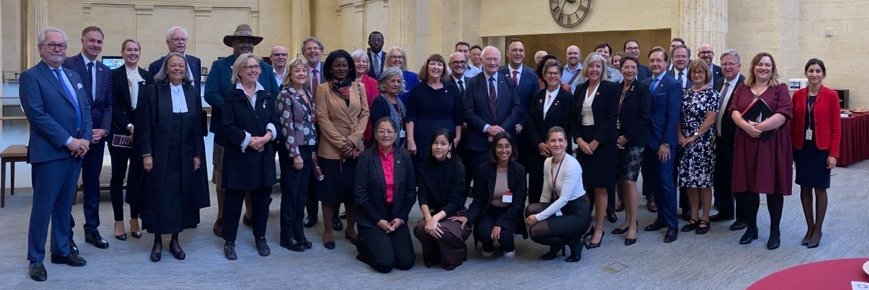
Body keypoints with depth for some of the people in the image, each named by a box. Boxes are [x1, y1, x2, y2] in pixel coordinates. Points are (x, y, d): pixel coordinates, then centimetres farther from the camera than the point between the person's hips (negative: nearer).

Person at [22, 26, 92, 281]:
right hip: (49, 153, -6)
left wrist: (85, 139, -3)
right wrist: (68, 141, -17)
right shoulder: (31, 77, -6)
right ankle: (35, 259, 10)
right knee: (43, 207, 0)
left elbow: (86, 108, 13)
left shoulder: (73, 75, 16)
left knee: (65, 205, 14)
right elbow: (38, 115, -15)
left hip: (75, 151, 7)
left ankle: (62, 250, 25)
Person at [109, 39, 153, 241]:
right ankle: (119, 221, 13)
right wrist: (128, 126, -15)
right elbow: (113, 105, -6)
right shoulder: (114, 75, 1)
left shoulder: (147, 76, 9)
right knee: (118, 176, 5)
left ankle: (135, 219, 15)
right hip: (120, 132, -2)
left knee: (138, 176, 4)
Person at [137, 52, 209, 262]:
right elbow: (145, 125, -4)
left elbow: (198, 126, 7)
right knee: (158, 196, 3)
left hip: (185, 156, 3)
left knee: (181, 196, 6)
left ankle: (175, 240, 18)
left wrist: (198, 154, 2)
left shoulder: (192, 93, 6)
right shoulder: (153, 91, -2)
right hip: (160, 155, -3)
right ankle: (158, 241, 15)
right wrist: (146, 154, -10)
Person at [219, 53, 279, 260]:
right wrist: (249, 140, -16)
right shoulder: (232, 96, -2)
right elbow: (228, 127, -8)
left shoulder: (266, 96, 10)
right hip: (239, 155, -4)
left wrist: (267, 136, -13)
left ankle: (260, 237, 23)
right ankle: (229, 241, 14)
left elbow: (275, 122, 5)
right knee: (234, 199, 3)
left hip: (264, 156, 4)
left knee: (262, 198, 9)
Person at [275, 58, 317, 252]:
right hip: (292, 150, -7)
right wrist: (295, 154, -17)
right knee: (291, 193, 0)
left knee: (303, 193, 11)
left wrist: (313, 150, 12)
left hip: (308, 149, 7)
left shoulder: (309, 94, 11)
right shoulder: (285, 94, -10)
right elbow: (286, 126, -15)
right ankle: (287, 236, 9)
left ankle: (298, 232, 21)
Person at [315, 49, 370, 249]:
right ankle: (328, 231, 13)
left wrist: (353, 140, -8)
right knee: (331, 189, 3)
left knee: (353, 188, 9)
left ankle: (350, 229, 22)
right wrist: (341, 143, -14)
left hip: (356, 148, 3)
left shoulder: (358, 87, 7)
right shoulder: (323, 89, -3)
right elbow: (322, 118, -9)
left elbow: (365, 114, 4)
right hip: (331, 148, -3)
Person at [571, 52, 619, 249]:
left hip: (602, 143, -4)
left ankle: (598, 229, 9)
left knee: (600, 187, 0)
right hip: (583, 142, 4)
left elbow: (612, 118, -10)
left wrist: (595, 142, -14)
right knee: (583, 186, 0)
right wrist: (579, 140, -6)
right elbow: (574, 118, 10)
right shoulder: (580, 89, 11)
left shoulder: (610, 89, -4)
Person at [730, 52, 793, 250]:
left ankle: (775, 232, 13)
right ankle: (751, 228, 20)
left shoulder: (780, 89, 1)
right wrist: (745, 125, -18)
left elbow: (784, 113, -12)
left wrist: (760, 127, -21)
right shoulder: (742, 89, 12)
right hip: (747, 143, 3)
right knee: (748, 186, 7)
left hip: (772, 143, -3)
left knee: (773, 187, 2)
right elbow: (734, 110, 1)